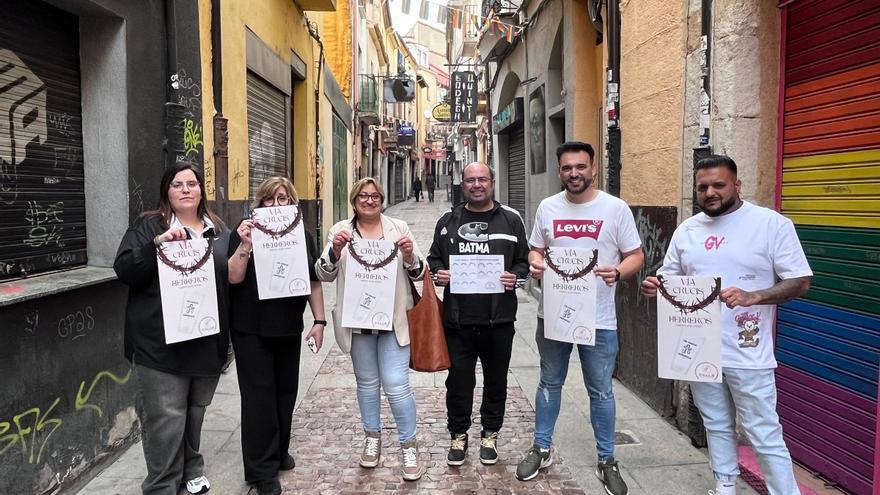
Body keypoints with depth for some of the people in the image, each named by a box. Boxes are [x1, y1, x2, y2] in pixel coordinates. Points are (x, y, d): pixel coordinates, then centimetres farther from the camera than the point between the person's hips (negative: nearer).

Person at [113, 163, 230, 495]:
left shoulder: (219, 231, 13)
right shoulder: (148, 227, -1)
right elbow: (124, 271, -11)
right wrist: (157, 244, -23)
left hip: (208, 340, 4)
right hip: (161, 342, -4)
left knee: (195, 411, 17)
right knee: (165, 418, -1)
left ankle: (190, 468, 36)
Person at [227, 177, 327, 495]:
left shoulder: (303, 236, 6)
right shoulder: (247, 232, -5)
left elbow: (314, 281, 9)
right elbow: (233, 277, -13)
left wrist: (319, 320, 4)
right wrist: (244, 245, -27)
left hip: (289, 328, 4)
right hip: (252, 329, -4)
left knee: (286, 390, 13)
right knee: (259, 395, 1)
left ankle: (279, 451, 33)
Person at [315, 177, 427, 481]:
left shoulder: (399, 228, 2)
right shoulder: (340, 230, 1)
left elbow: (419, 274, 3)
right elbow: (324, 275, -3)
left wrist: (410, 256, -19)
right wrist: (335, 250, -21)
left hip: (393, 320, -1)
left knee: (396, 384, -3)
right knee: (366, 382, 15)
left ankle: (409, 445, 14)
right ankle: (372, 437, 34)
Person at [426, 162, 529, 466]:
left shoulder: (511, 220, 5)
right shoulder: (448, 221, 9)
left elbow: (524, 259, 9)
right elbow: (434, 258, 15)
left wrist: (516, 277, -11)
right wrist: (438, 273, -6)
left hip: (499, 318, 0)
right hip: (457, 318, 0)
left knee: (496, 379, 12)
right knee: (458, 379, 7)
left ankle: (490, 434, 31)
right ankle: (459, 435, 26)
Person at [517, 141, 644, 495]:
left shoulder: (615, 208, -6)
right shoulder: (547, 208, 3)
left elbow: (636, 256, -3)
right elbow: (536, 249, 12)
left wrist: (617, 272, -24)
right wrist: (535, 263, -12)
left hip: (598, 318, -3)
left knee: (600, 391, 9)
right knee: (549, 383, 17)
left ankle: (606, 460, 27)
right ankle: (541, 449, 33)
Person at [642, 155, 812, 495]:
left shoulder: (772, 224, -9)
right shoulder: (687, 230, 6)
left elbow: (800, 281, -9)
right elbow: (669, 278, 14)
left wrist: (752, 297, -25)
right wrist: (653, 285, -10)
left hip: (748, 353, -5)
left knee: (763, 434, 2)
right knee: (717, 426, 20)